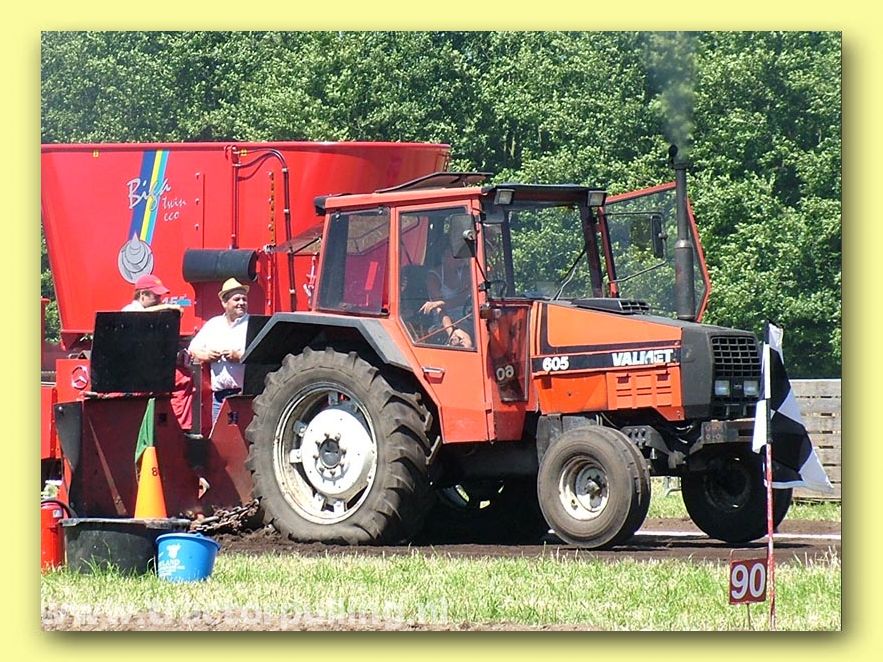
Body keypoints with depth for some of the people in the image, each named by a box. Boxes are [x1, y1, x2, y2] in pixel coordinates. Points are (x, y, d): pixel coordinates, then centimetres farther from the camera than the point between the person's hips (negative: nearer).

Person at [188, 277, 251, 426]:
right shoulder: (213, 324, 17)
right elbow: (193, 350, 18)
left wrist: (239, 356, -18)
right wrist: (206, 355, -2)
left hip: (244, 393, -5)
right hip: (219, 395, 5)